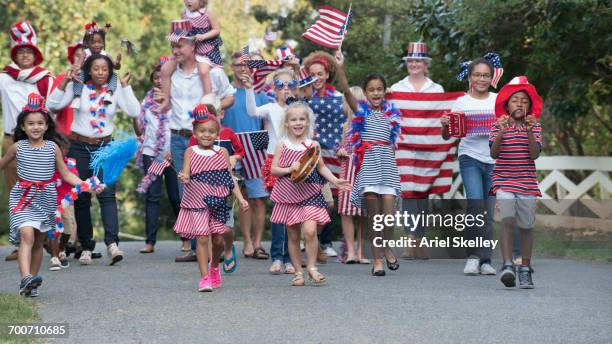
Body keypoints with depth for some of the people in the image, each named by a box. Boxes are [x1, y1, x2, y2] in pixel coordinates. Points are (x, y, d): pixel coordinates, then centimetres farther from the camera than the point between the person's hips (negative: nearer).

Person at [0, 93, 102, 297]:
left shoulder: (53, 148, 2)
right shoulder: (18, 147, 1)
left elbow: (66, 174, 6)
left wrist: (86, 185, -5)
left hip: (45, 199, 3)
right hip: (22, 198, -2)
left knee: (38, 242, 8)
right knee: (27, 235, -21)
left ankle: (30, 284, 17)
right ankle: (26, 278, -33)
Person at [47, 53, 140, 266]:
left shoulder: (116, 90, 2)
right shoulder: (78, 87, 1)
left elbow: (134, 112, -10)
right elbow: (53, 105, -6)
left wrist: (125, 86, -11)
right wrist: (65, 82, -14)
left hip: (105, 147, 0)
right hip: (79, 147, 1)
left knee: (107, 194, -15)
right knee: (81, 198, 3)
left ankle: (112, 243, -25)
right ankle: (86, 247, 11)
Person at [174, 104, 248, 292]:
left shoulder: (222, 152, 6)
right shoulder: (191, 152, 2)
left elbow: (230, 178, 6)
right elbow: (186, 175, -6)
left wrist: (240, 198, -1)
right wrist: (183, 178, -30)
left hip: (217, 202, 2)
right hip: (197, 201, -2)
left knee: (218, 239, 7)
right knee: (202, 238, -9)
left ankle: (215, 267, 35)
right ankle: (204, 277, -3)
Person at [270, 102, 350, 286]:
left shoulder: (313, 145, 3)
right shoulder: (282, 145, 3)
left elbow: (321, 167, 11)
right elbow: (273, 169, 1)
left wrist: (335, 181, -1)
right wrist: (289, 169, -15)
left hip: (310, 194, -1)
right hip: (289, 195, 1)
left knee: (309, 230, -18)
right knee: (293, 235, 7)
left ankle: (311, 267, -3)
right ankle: (298, 272, 18)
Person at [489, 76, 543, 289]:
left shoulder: (534, 126, 4)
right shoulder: (498, 125, 1)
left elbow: (535, 154, -9)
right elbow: (494, 154, -10)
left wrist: (529, 132, -21)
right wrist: (501, 133, -23)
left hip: (527, 182, 2)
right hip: (504, 181, -2)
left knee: (526, 226, 7)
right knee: (507, 221, -19)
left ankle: (525, 270, 17)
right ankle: (507, 266, -20)